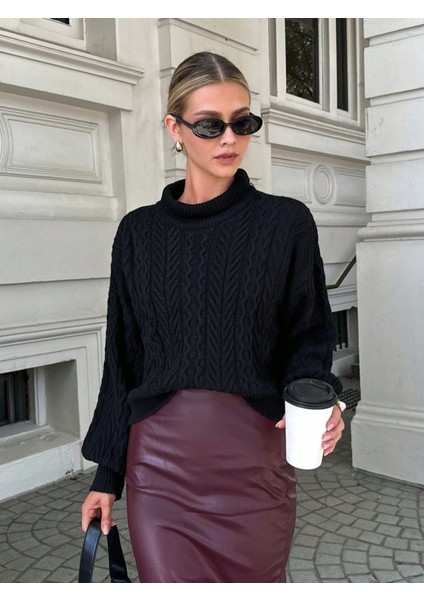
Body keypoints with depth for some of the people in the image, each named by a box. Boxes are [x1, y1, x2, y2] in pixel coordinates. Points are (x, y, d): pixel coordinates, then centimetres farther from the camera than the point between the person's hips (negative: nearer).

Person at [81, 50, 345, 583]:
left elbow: (308, 337, 5)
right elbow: (122, 358, 7)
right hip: (159, 459, 1)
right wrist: (106, 474, 8)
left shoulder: (286, 222, -1)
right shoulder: (139, 231, 4)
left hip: (254, 459, 0)